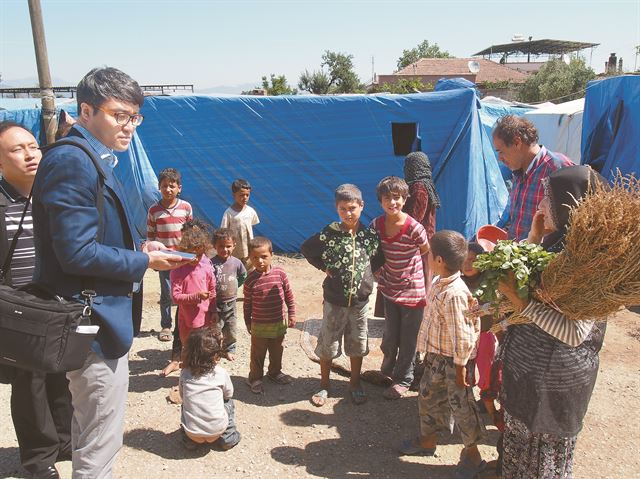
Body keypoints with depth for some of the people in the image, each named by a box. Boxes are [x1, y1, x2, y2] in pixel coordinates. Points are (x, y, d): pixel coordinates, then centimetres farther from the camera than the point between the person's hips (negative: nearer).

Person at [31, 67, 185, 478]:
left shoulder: (94, 160, 13)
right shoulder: (72, 162, -19)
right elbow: (77, 253, -23)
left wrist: (137, 249, 7)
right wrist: (144, 262, -14)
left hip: (100, 317, 11)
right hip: (94, 321, -11)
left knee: (90, 431, 26)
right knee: (100, 445, 4)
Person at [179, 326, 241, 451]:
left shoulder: (184, 374, -4)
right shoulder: (221, 373, -8)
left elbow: (182, 396, 11)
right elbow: (229, 394, 8)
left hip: (192, 432, 2)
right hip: (216, 431, -1)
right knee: (229, 402, 23)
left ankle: (190, 439, 21)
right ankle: (227, 436, 20)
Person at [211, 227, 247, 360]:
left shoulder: (236, 262, -3)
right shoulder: (212, 263, -17)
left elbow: (243, 276, 15)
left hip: (230, 302, 4)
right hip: (215, 303, -4)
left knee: (231, 329, 15)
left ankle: (230, 349, 33)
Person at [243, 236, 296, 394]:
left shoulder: (280, 274, -10)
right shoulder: (250, 279, -13)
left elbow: (288, 295, 1)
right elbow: (247, 303, -2)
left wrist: (291, 314, 4)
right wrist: (248, 322, 4)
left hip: (279, 323, 2)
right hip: (259, 325, -2)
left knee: (277, 351, 21)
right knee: (258, 354, 12)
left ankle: (275, 372, 43)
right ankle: (255, 378, 30)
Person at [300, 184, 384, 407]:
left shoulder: (370, 235, -5)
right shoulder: (330, 233, -12)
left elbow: (379, 258, 13)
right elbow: (306, 249, 0)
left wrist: (367, 272, 0)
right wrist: (324, 267, -5)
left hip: (360, 300, 2)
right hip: (334, 300, -2)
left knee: (358, 345, 16)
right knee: (327, 344, 11)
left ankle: (355, 384, 36)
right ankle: (324, 385, 30)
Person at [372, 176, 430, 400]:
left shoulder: (414, 228, -21)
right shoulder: (377, 225, -7)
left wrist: (428, 288, -3)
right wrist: (379, 276, 6)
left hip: (413, 291, -4)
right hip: (390, 289, 4)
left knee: (408, 339, 9)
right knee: (389, 337, 17)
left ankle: (402, 379, 29)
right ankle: (387, 371, 42)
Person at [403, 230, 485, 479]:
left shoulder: (453, 294, -31)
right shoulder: (441, 283, -2)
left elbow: (461, 335, -25)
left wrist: (460, 367, -18)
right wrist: (431, 353, 18)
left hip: (454, 359, -9)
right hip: (437, 354, 9)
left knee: (460, 404, 7)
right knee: (427, 394, 21)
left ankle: (472, 454, 27)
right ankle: (428, 440, 41)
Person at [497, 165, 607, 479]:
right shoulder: (554, 241, -1)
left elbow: (576, 332, -29)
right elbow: (514, 276, 7)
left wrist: (522, 303, -29)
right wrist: (533, 238, -4)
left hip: (554, 377, -7)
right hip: (525, 365, 7)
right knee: (519, 440, 25)